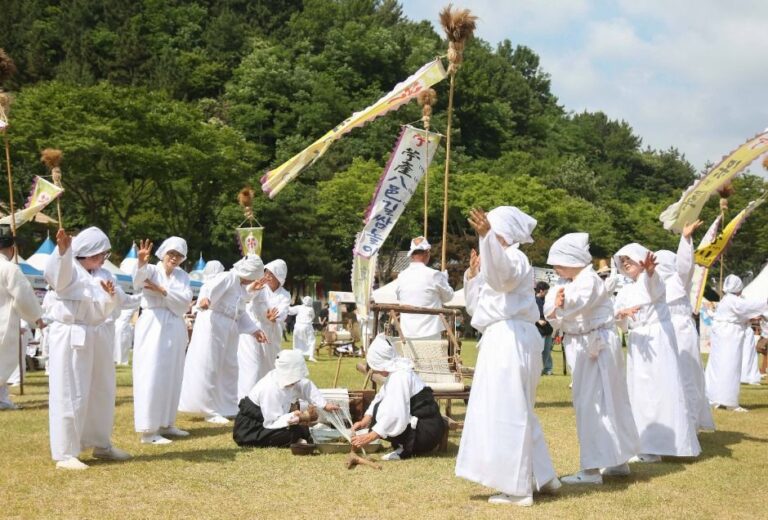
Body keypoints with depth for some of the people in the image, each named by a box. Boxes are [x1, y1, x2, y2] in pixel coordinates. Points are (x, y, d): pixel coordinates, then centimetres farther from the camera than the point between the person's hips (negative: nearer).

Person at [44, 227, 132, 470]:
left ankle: (101, 444, 30)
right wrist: (62, 250, -49)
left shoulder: (103, 275, 11)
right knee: (70, 394, -6)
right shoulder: (69, 270, -7)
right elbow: (54, 274, -31)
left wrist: (110, 296, -14)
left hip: (97, 336, 7)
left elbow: (105, 311, 8)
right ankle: (65, 453, -1)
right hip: (70, 336, -7)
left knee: (102, 392, 15)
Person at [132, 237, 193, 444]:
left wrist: (163, 291, -16)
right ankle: (147, 430, -9)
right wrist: (141, 263, -47)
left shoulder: (183, 276, 13)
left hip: (174, 328, 6)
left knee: (171, 377, 12)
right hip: (152, 326, -6)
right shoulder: (151, 270, -1)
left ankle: (166, 424, 23)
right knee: (151, 376, -9)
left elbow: (186, 300, -3)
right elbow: (138, 279, -25)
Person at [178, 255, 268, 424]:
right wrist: (205, 298, -53)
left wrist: (254, 330, 16)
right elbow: (210, 287, -31)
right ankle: (210, 411, 0)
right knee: (208, 367, -4)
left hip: (229, 330, 10)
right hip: (213, 324, -10)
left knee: (229, 367, 15)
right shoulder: (227, 278, -11)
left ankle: (227, 407, 26)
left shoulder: (242, 286, 17)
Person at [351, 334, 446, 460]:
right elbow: (379, 398, 14)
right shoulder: (395, 372, 9)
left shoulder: (400, 377, -20)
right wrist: (365, 421, 0)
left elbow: (395, 415, -28)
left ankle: (405, 450, -6)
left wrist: (369, 437, -26)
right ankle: (405, 447, 7)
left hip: (428, 432, -10)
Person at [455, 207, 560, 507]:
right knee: (518, 413, 17)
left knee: (507, 413, -8)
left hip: (510, 341, -11)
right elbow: (474, 307, 21)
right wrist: (472, 274, 9)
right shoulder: (496, 263, 24)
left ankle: (518, 489, -4)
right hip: (503, 341, 11)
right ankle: (543, 477, 25)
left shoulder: (515, 259, -8)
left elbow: (500, 275, -34)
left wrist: (487, 236, -47)